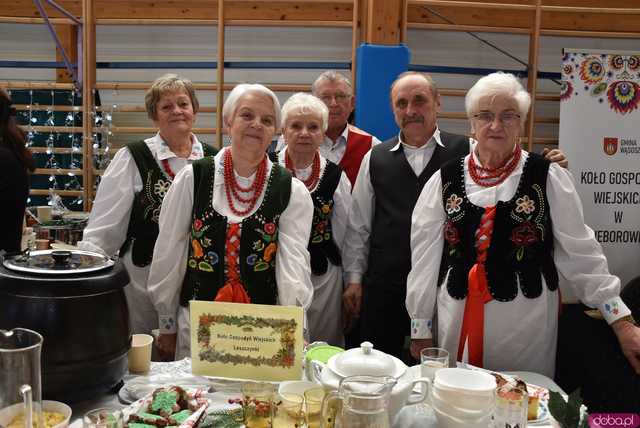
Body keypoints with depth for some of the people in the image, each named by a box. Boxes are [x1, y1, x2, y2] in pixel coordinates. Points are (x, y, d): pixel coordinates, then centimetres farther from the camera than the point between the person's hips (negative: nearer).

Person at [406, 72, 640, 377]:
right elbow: (425, 257, 5)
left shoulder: (548, 178, -2)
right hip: (458, 324, 2)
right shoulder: (445, 180, 2)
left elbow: (580, 253, 0)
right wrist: (421, 328, 6)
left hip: (528, 327, -1)